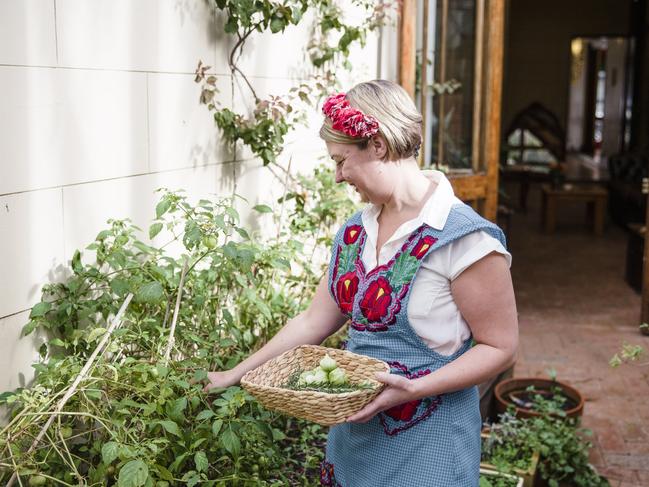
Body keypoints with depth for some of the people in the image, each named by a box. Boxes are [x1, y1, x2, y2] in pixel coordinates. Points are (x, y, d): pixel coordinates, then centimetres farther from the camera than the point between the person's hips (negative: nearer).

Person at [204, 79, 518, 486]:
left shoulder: (464, 238, -19)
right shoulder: (355, 232, 3)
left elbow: (500, 348, -15)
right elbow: (312, 323, 9)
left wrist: (414, 388, -24)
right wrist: (237, 375, 8)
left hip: (426, 443, -6)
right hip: (355, 430, 6)